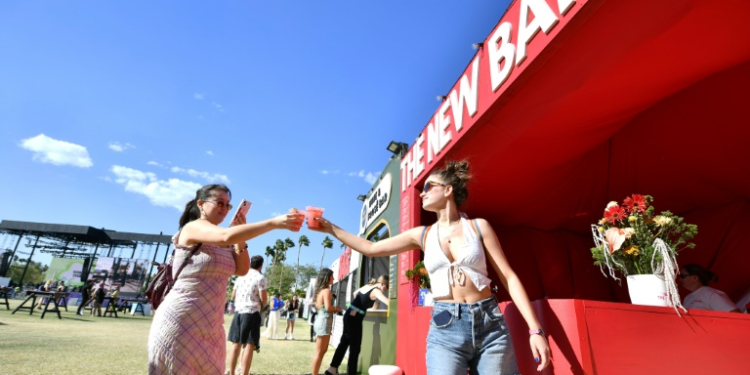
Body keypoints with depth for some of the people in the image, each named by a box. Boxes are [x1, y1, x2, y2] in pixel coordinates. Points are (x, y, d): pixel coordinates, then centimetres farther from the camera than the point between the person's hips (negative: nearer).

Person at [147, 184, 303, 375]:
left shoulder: (221, 244, 11)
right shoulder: (193, 228, -11)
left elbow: (242, 269, 6)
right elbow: (226, 236, -32)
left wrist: (240, 237, -5)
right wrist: (274, 222, -35)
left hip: (210, 324, 7)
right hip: (181, 321, -7)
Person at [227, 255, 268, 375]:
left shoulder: (240, 277, 11)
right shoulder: (260, 278, -7)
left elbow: (233, 295, 21)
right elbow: (264, 299, -11)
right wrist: (263, 304, 10)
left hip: (238, 312, 6)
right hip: (252, 313, -6)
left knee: (236, 344, 13)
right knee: (249, 345, -2)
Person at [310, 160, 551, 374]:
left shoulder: (479, 226, 2)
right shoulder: (423, 235, 8)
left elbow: (508, 277, 1)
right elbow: (371, 248, 8)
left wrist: (535, 330, -5)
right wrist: (331, 228, 6)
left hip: (490, 324, -1)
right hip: (445, 329, 1)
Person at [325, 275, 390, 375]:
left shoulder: (366, 286, 14)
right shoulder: (376, 291, -10)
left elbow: (355, 294, 31)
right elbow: (388, 302, -23)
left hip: (348, 315, 8)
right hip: (355, 318, -8)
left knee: (344, 342, 17)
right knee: (355, 347, 3)